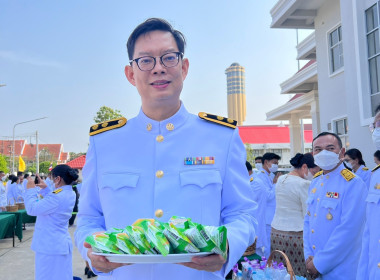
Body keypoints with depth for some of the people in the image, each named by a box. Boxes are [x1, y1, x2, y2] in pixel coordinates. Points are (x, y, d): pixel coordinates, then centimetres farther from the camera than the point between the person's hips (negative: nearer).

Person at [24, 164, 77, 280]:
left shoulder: (57, 196, -24)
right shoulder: (70, 194, 5)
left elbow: (32, 209, -18)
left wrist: (31, 189, -6)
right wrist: (45, 188, 14)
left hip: (50, 247, -9)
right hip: (62, 245, 9)